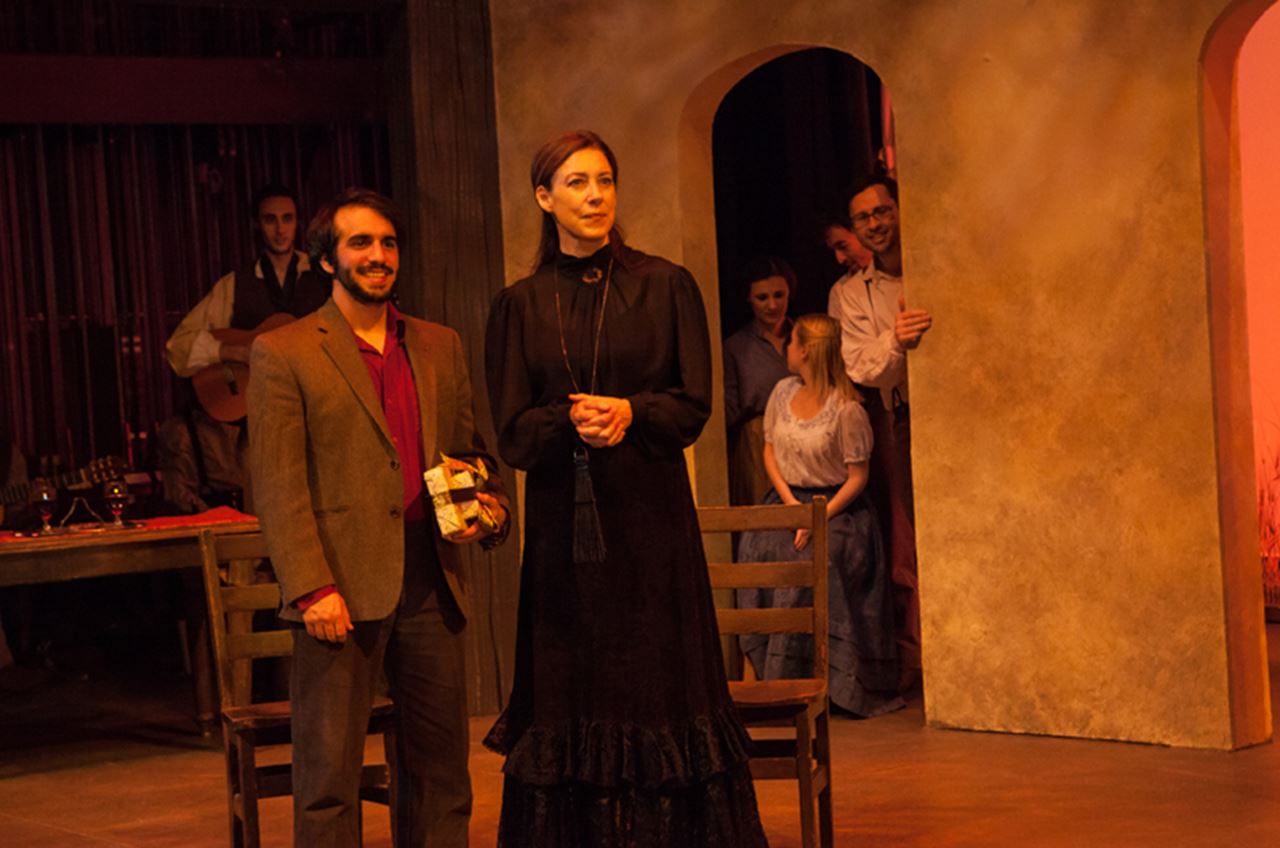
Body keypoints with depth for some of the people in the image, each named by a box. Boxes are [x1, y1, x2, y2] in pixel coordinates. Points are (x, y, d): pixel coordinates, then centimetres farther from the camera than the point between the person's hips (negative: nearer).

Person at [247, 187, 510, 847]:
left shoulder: (440, 346, 16)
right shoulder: (283, 354, 0)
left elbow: (469, 449, 23)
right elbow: (277, 487, -6)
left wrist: (486, 502, 1)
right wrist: (312, 588, -14)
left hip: (430, 582, 5)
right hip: (344, 588, -5)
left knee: (441, 768, 9)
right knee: (329, 775, -2)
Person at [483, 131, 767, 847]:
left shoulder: (666, 286, 5)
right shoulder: (520, 306, 7)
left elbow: (693, 405, -2)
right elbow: (513, 432, 0)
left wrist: (627, 412, -20)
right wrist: (573, 418, -19)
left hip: (651, 521, -1)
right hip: (563, 526, 1)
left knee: (663, 697, -1)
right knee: (572, 702, 3)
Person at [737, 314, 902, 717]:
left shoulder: (847, 408, -10)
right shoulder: (783, 392, 8)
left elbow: (858, 477, -9)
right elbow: (770, 453, 11)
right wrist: (790, 503, -5)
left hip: (835, 506, -5)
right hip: (787, 499, 5)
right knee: (758, 549, -21)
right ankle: (770, 679, -15)